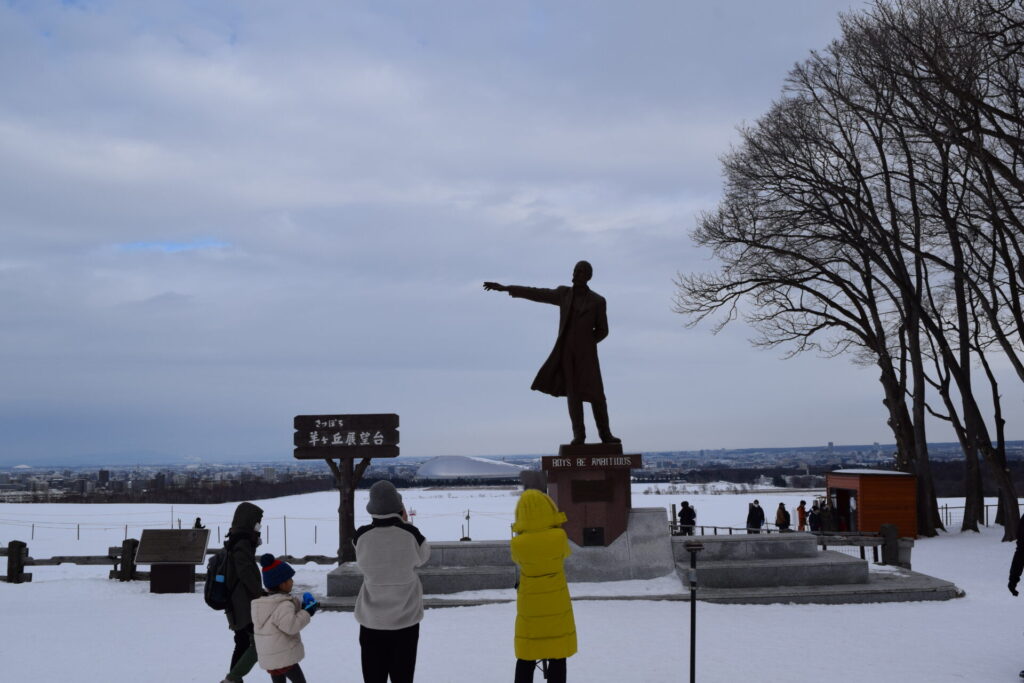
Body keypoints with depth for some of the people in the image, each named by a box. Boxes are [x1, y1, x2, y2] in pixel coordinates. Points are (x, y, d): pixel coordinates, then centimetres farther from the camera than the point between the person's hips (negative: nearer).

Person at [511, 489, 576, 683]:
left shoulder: (518, 543, -17)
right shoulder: (560, 536, -17)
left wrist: (521, 533, 15)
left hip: (530, 608, 0)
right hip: (558, 606, 0)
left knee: (525, 660, 13)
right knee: (558, 659, 11)